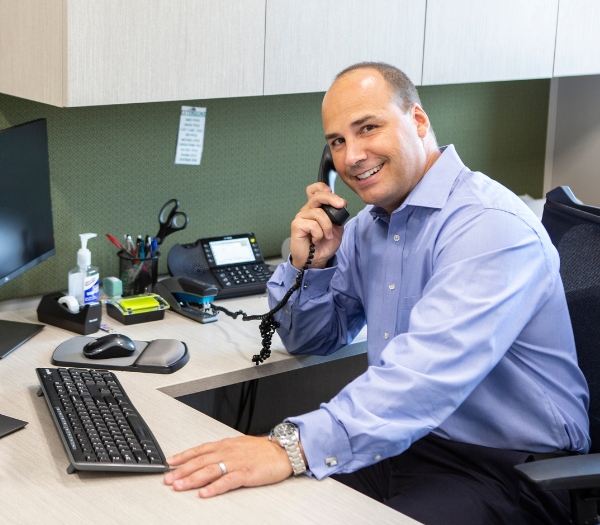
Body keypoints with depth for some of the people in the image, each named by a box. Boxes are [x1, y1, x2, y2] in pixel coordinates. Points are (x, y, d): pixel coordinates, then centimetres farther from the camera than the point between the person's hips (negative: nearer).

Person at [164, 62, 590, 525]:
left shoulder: (491, 225, -20)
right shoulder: (368, 226, 8)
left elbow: (429, 369, -34)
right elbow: (312, 341, 18)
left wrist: (294, 447, -43)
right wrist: (308, 265, -3)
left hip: (504, 468, -7)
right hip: (405, 440, 7)